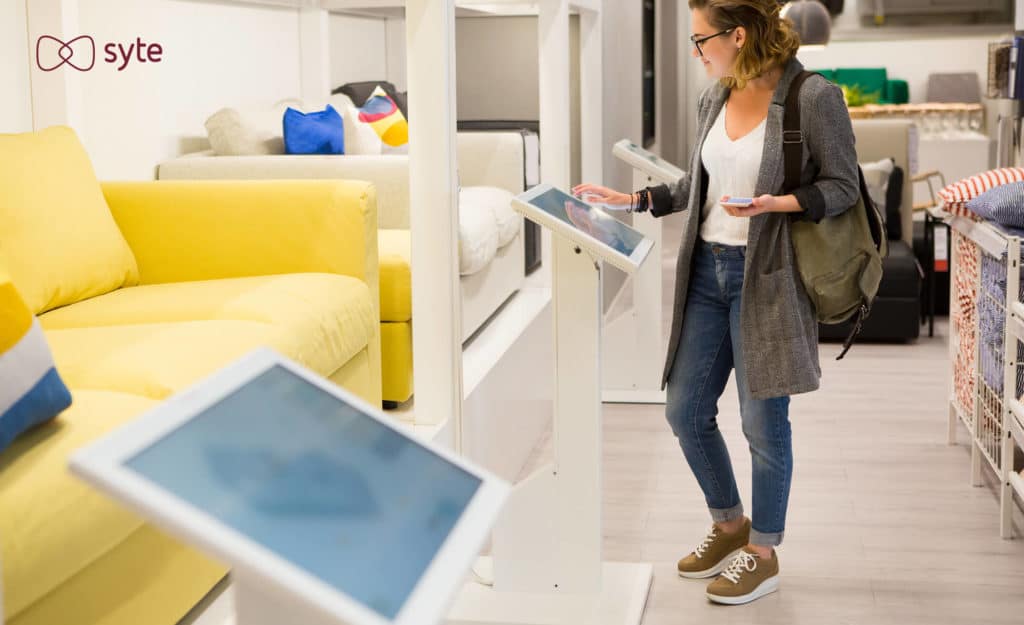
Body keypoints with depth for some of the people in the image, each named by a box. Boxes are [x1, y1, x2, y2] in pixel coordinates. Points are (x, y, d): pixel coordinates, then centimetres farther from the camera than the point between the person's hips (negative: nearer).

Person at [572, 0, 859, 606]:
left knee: (763, 420, 2)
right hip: (707, 270, 7)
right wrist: (633, 200, 13)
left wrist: (779, 203, -23)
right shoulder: (714, 99, 9)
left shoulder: (815, 98, -11)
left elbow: (843, 186, -8)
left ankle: (763, 552, 22)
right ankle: (729, 524, 33)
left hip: (766, 277, -7)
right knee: (685, 411, 11)